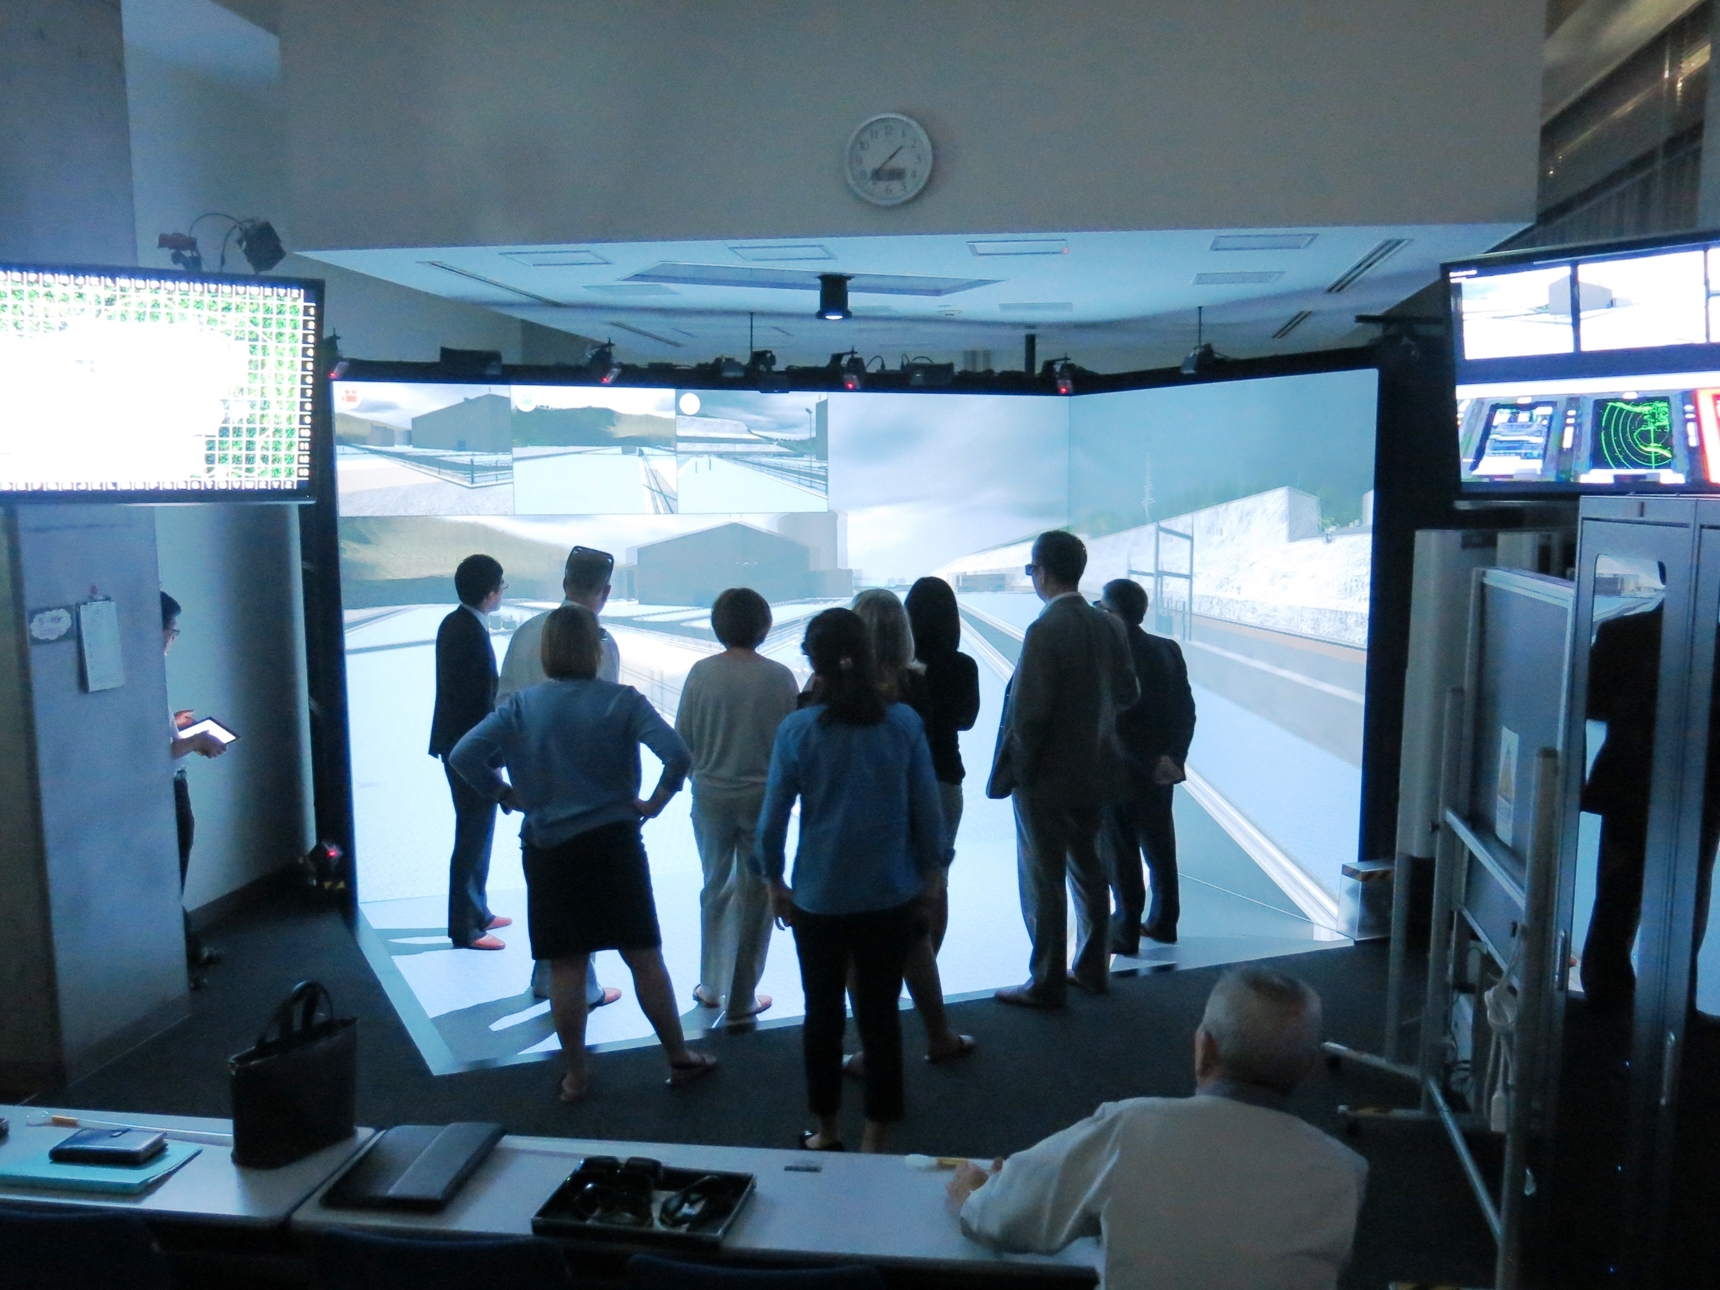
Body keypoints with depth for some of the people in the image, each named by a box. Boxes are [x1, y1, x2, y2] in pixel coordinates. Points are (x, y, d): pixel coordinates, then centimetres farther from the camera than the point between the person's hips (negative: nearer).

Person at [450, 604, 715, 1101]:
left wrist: (505, 795, 1)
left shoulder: (521, 706, -3)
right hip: (613, 845, -1)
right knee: (644, 956, 9)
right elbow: (677, 755, -21)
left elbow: (464, 755, -9)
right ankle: (680, 1059, 20)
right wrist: (656, 801, -6)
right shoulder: (622, 701, -9)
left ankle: (575, 1075, 20)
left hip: (547, 851, 2)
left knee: (565, 966, 10)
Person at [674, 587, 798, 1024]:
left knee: (716, 889, 21)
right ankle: (741, 1001, 16)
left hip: (710, 796, 2)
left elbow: (681, 738, -3)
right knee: (755, 897, 10)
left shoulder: (702, 673, -9)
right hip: (763, 796, -2)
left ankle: (712, 985, 31)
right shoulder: (779, 677, -13)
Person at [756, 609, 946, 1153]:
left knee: (823, 1012, 16)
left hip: (819, 898, 0)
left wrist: (775, 881, 9)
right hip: (891, 896, 1)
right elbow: (928, 811, -3)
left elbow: (773, 817, -6)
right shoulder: (903, 722, -8)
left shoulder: (797, 729, -11)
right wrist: (927, 875, 11)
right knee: (880, 1014, 10)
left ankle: (826, 1132, 30)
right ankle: (875, 1139, 20)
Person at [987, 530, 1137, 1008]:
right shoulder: (1109, 626, 1)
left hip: (1047, 778, -7)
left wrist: (1012, 771, -10)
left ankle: (1047, 983, 14)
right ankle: (1092, 968, 31)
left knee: (1043, 883, 4)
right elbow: (1127, 694, 7)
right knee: (1088, 871, 19)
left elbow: (1028, 712, -23)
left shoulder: (1045, 631, -21)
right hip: (1096, 773, 7)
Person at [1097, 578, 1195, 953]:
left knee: (1120, 856, 6)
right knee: (1160, 849, 18)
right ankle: (1163, 923, 29)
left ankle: (1126, 932, 15)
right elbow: (1186, 711, 1)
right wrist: (1172, 757, -2)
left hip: (1118, 774, -7)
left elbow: (1112, 724, -23)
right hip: (1160, 775, 7)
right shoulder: (1169, 650, 2)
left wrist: (1152, 764, -15)